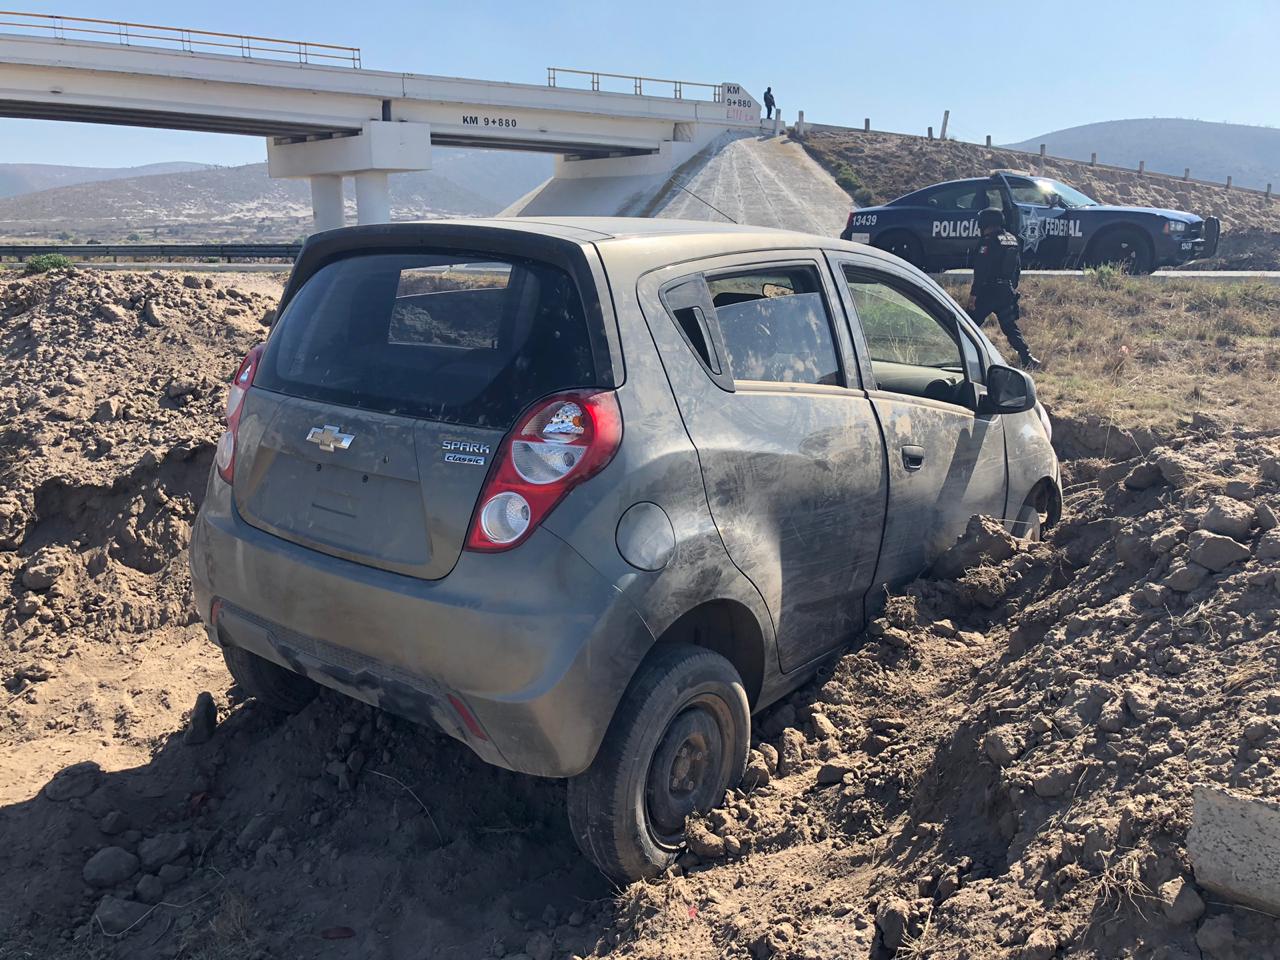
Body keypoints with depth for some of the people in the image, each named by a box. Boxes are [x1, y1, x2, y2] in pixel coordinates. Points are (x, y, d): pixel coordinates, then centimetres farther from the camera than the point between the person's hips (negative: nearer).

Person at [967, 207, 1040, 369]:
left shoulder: (988, 241, -12)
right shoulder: (1012, 240, 13)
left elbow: (981, 271, -17)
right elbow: (1017, 267, 18)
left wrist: (973, 294, -16)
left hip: (989, 291, -8)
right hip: (1007, 292, 8)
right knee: (1010, 327, 12)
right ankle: (1028, 358, 2)